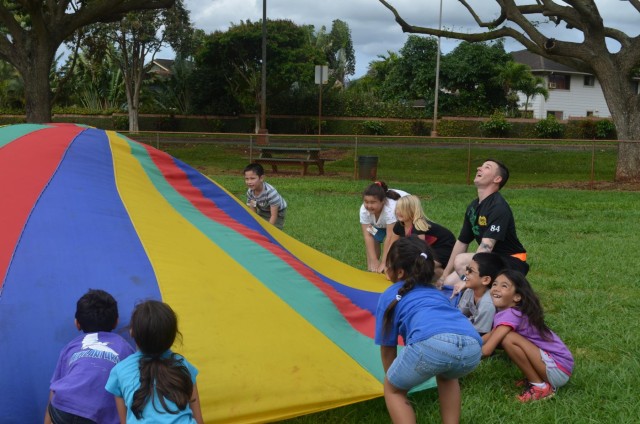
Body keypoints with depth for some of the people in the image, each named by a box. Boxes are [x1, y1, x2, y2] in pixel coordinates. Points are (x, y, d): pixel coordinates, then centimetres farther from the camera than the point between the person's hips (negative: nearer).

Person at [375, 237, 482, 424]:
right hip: (472, 347, 5)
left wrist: (392, 378, 53)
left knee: (393, 389, 23)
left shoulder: (389, 296, 28)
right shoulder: (436, 292, 42)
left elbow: (387, 348, 34)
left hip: (432, 344, -5)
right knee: (447, 376, 41)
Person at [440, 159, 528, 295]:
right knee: (448, 283, -1)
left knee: (461, 261, -29)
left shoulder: (499, 207, -20)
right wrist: (445, 275, 13)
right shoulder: (473, 207, 9)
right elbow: (462, 242, 15)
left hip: (512, 263, -9)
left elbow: (487, 246, -30)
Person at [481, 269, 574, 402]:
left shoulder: (510, 314, -21)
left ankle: (540, 387, -9)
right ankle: (536, 378, 14)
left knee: (509, 339, -24)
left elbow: (486, 350, -26)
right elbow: (491, 335, 14)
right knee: (499, 337, 9)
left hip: (558, 370, -9)